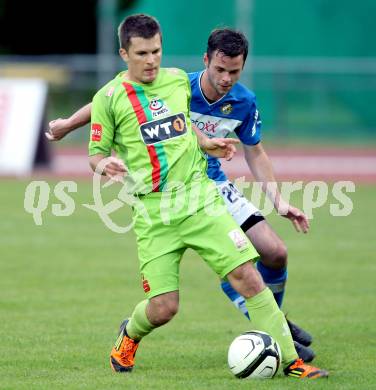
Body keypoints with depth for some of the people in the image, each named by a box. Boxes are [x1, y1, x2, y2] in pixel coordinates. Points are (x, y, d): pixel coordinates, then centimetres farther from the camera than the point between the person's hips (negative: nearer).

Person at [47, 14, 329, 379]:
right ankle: (129, 335, 29)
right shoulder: (109, 98, -4)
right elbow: (96, 153, 1)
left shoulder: (178, 80, 9)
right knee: (163, 308, -7)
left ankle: (289, 359, -3)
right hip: (154, 214, -3)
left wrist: (205, 142, 13)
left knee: (248, 276, -10)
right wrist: (104, 164, -20)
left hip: (200, 200, 3)